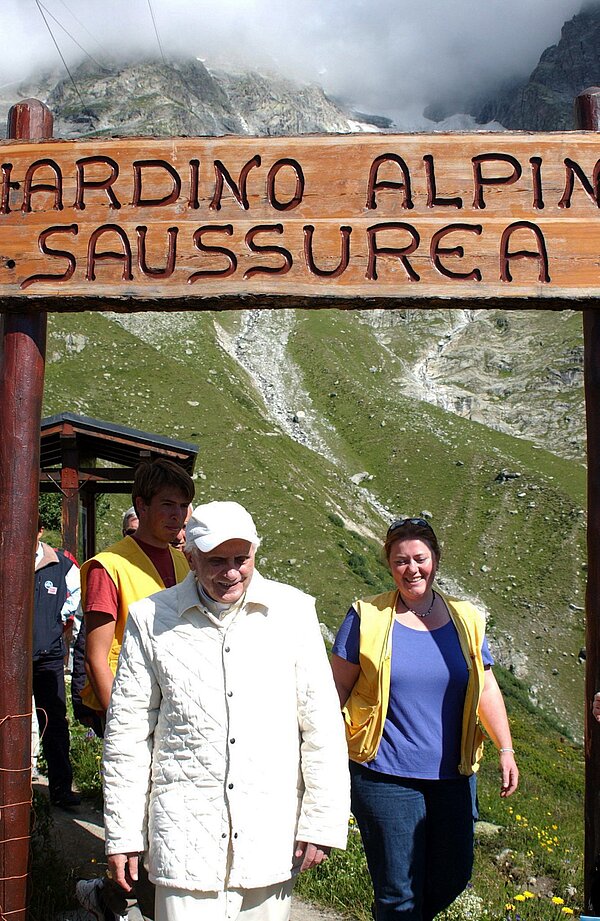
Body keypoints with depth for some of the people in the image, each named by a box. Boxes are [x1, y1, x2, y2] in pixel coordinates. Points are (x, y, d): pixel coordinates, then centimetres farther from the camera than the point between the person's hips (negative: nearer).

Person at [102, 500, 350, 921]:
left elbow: (322, 725, 1)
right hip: (186, 833, -1)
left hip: (272, 832, 1)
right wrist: (122, 834, 4)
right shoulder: (152, 619, -1)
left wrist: (322, 822, 0)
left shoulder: (293, 610, 0)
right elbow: (128, 731, 3)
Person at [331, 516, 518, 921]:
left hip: (452, 774, 4)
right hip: (386, 776, -4)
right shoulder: (366, 618, -4)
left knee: (453, 877, 15)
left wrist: (506, 749, 6)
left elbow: (486, 687, 12)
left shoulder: (465, 619, 6)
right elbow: (338, 689, -1)